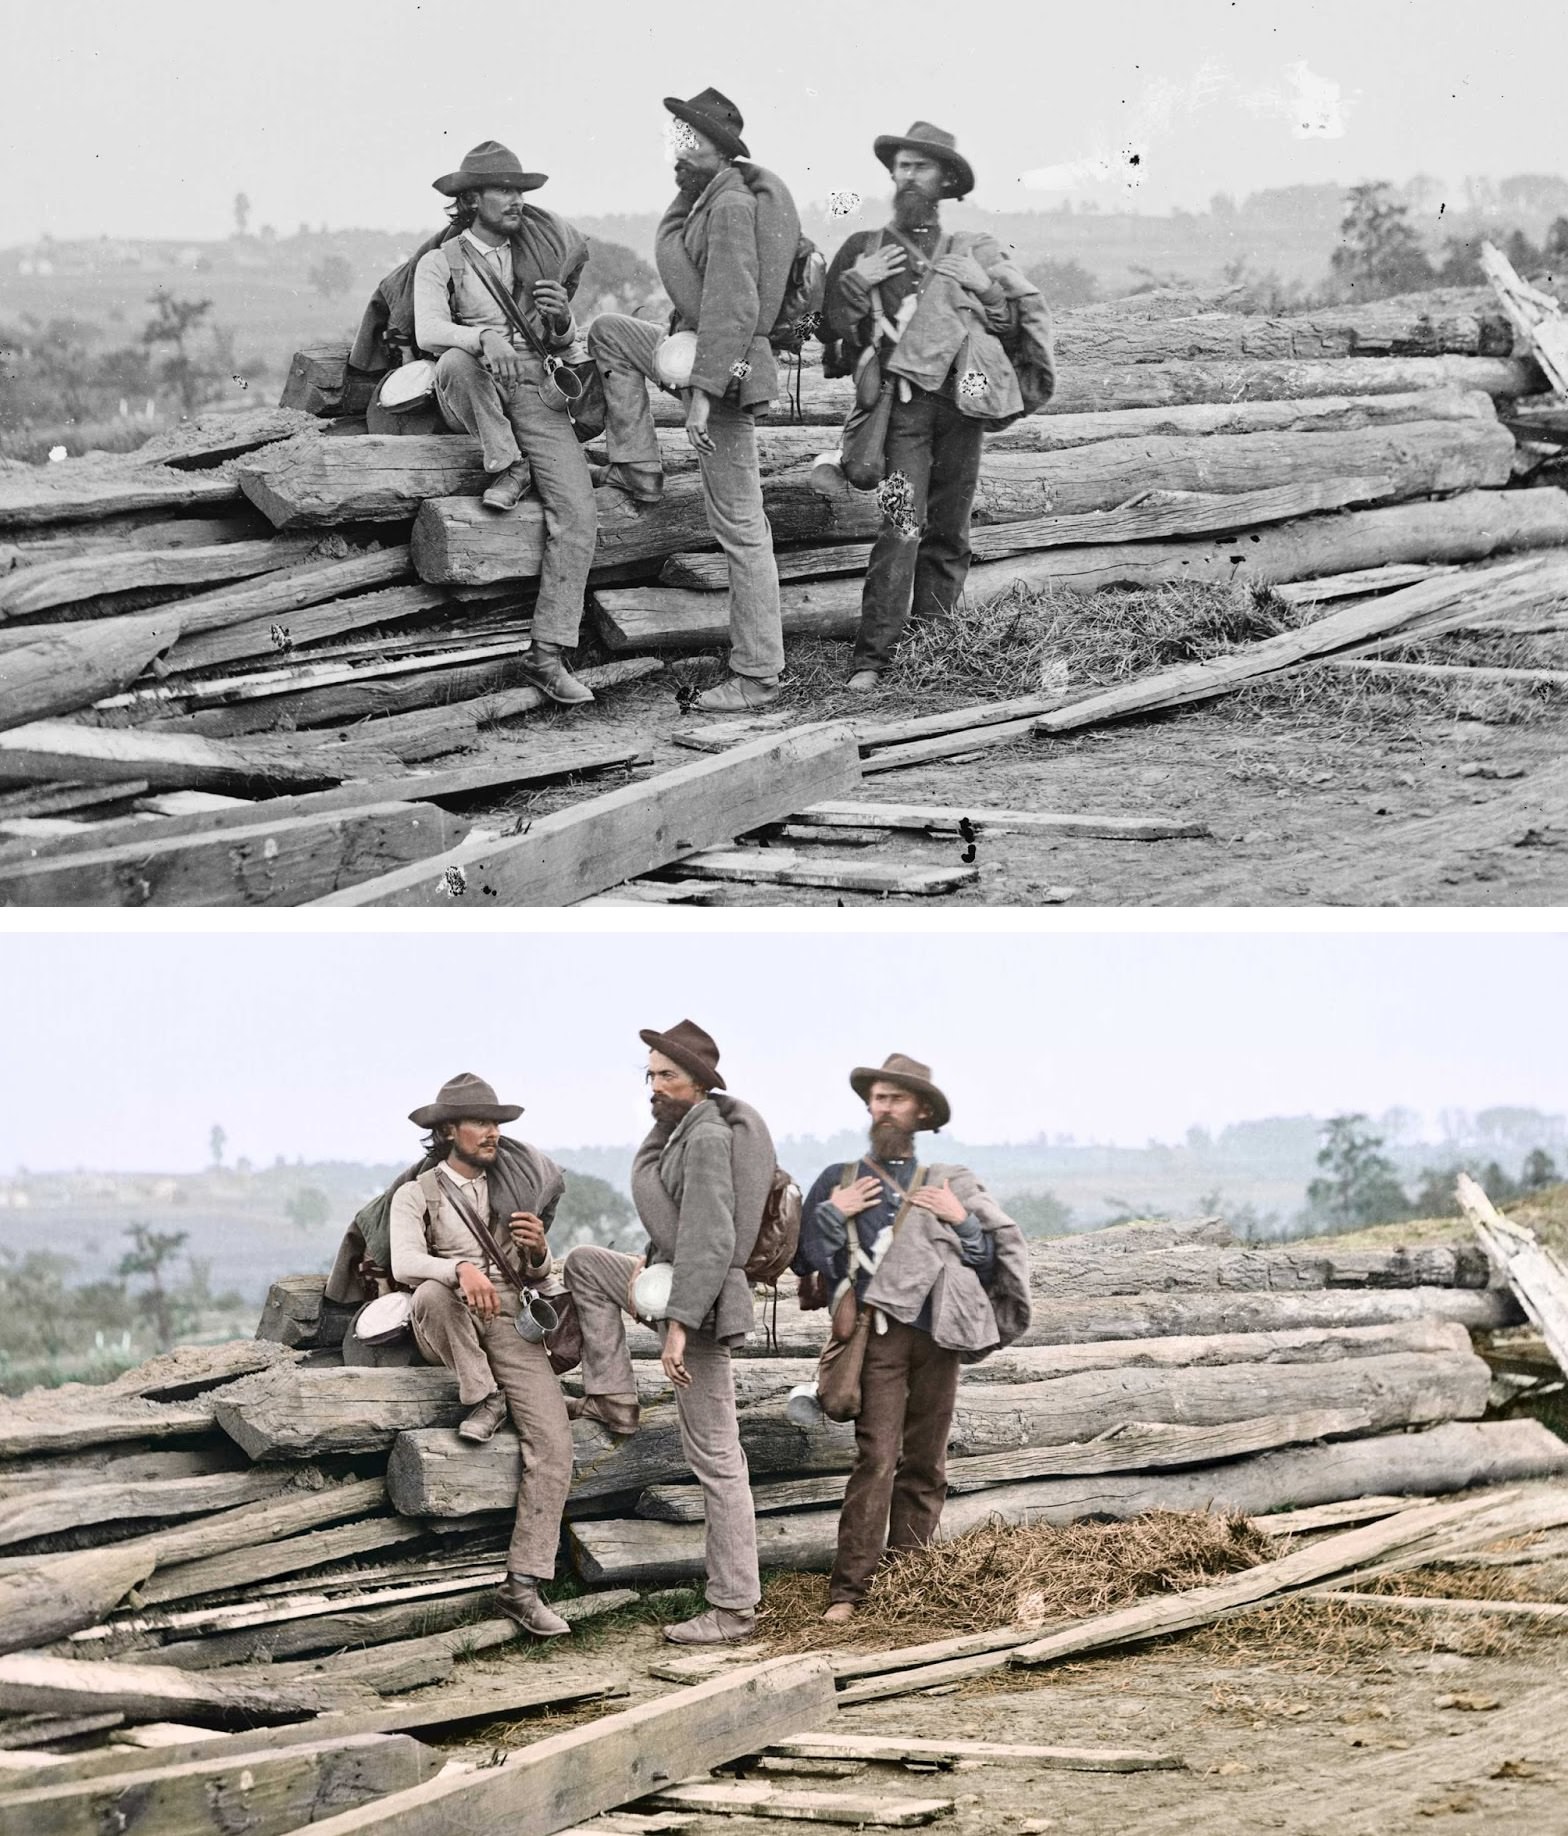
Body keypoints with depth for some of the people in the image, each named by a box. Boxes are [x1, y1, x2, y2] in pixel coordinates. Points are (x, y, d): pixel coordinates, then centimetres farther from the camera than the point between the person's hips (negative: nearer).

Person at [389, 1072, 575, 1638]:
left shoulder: (513, 1191, 18)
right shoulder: (416, 1195, 4)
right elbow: (405, 1264, -15)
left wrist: (537, 1251, -6)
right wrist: (460, 1270, -35)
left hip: (512, 1324, 3)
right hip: (447, 1330, -3)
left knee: (554, 1446, -17)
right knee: (434, 1292, -40)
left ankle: (522, 1585, -16)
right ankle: (482, 1397, -19)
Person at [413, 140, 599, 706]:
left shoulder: (539, 256, 16)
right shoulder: (439, 263, 4)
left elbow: (563, 343, 15)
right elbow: (428, 332, -14)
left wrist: (560, 320, -10)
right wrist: (484, 338, -34)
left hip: (535, 392, 3)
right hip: (473, 395, -3)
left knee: (578, 516, -16)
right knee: (457, 362, -40)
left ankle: (547, 654, -14)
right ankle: (507, 467, -18)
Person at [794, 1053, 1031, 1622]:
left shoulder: (950, 1184, 17)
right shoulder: (839, 1182, 15)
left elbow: (993, 1260, 14)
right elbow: (806, 1258, 10)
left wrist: (961, 1221, 0)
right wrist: (832, 1215, -2)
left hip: (939, 1333, 2)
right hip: (877, 1333, -2)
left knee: (926, 1462, 3)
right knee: (876, 1457, -14)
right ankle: (849, 1587, -16)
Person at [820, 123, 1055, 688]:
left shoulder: (974, 250, 15)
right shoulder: (865, 249, 14)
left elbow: (1030, 312, 16)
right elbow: (834, 331, 10)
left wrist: (1036, 382, 5)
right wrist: (855, 282, -3)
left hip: (962, 404, 2)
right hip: (902, 402, -2)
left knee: (949, 532, 4)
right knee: (902, 526, -16)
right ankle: (872, 656, -16)